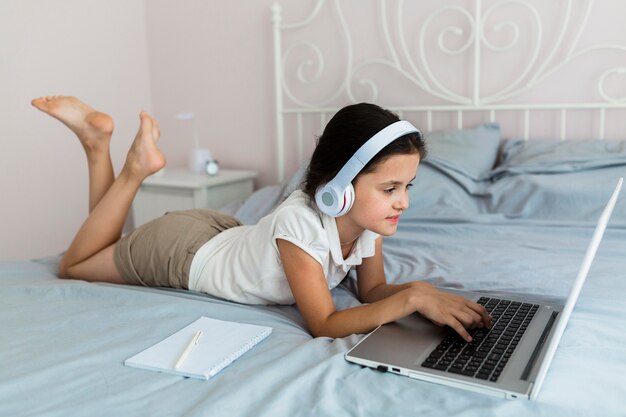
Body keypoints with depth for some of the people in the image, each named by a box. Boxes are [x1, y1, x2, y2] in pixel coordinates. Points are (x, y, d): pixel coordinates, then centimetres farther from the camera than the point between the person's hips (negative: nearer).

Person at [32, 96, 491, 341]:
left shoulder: (369, 216, -20)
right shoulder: (299, 223, -41)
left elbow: (373, 289, -10)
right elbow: (324, 324, -39)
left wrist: (417, 288, -30)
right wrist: (411, 300, -47)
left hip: (227, 230, 6)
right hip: (181, 249, -6)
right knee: (74, 265, 20)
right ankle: (136, 169, 15)